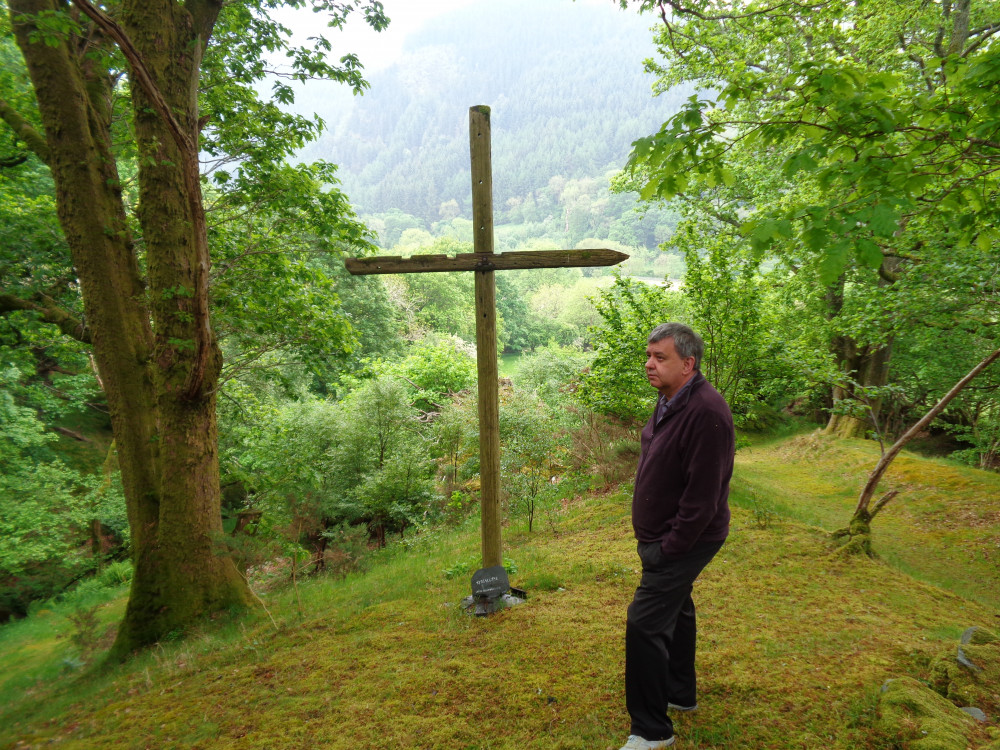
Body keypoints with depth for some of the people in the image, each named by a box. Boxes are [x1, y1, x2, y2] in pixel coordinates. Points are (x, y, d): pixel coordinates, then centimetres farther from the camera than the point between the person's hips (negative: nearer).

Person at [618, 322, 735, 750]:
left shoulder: (706, 412, -26)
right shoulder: (668, 401, 4)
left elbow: (703, 496, -27)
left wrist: (669, 549, -20)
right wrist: (653, 539, 13)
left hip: (685, 541, -10)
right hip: (662, 538, 10)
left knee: (644, 624, -7)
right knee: (675, 611, 23)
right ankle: (680, 694, 44)